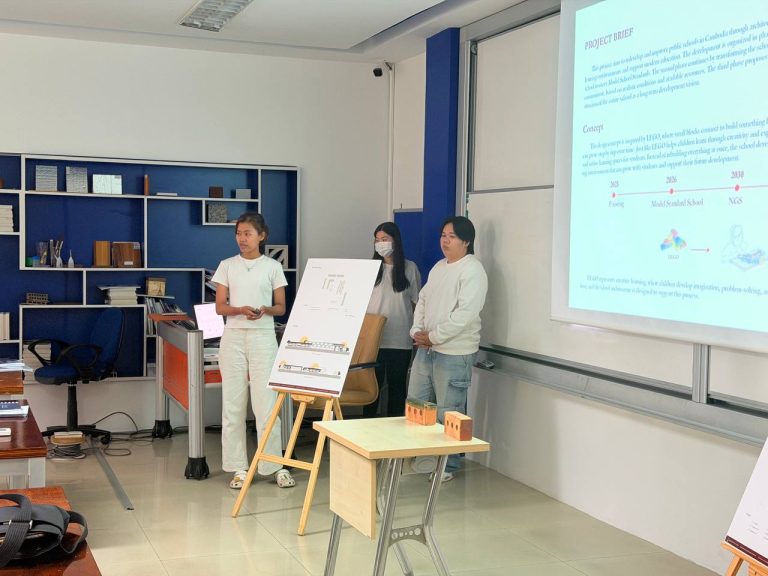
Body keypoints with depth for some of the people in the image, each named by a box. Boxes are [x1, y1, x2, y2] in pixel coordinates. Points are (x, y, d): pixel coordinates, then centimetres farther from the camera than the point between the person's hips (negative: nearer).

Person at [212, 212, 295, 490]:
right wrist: (241, 310, -15)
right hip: (233, 337, 2)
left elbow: (281, 307, 6)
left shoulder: (273, 267, 4)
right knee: (233, 403, 2)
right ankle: (239, 467, 10)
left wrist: (265, 310, -16)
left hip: (263, 337, -1)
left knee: (267, 402, -5)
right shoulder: (227, 266, 6)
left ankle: (276, 465, 3)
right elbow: (220, 306, 5)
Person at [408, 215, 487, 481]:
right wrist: (417, 331, 0)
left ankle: (448, 466, 13)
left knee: (447, 413, -1)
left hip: (454, 353, -8)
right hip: (425, 349, 8)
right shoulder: (438, 267, 14)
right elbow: (422, 301, 17)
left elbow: (465, 314, -21)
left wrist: (433, 336, -15)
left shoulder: (473, 271, -13)